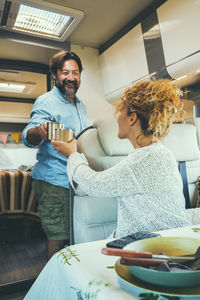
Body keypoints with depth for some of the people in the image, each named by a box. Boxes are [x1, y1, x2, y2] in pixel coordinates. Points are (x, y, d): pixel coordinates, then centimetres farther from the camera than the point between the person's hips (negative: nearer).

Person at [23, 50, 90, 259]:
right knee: (58, 238, -2)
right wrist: (38, 132, -45)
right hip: (54, 182, -7)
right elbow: (28, 137, -23)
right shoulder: (46, 102, -9)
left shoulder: (79, 103, 16)